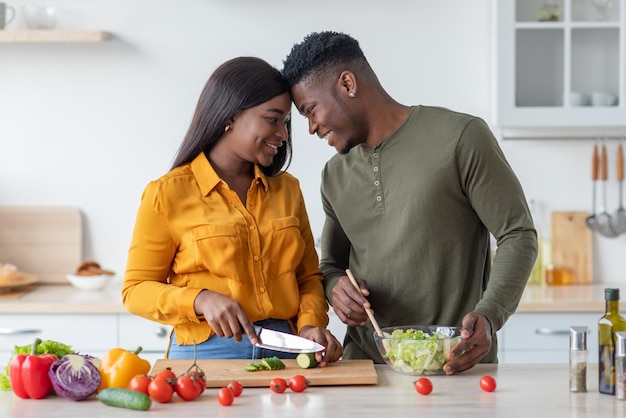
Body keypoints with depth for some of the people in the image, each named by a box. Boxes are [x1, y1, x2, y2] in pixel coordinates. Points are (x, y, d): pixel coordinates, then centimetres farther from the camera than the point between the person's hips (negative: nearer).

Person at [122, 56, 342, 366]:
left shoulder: (287, 189, 15)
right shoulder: (168, 194, 0)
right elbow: (135, 290, 1)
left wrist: (310, 325, -2)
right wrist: (201, 300, -15)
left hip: (285, 352, 4)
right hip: (205, 352, -3)